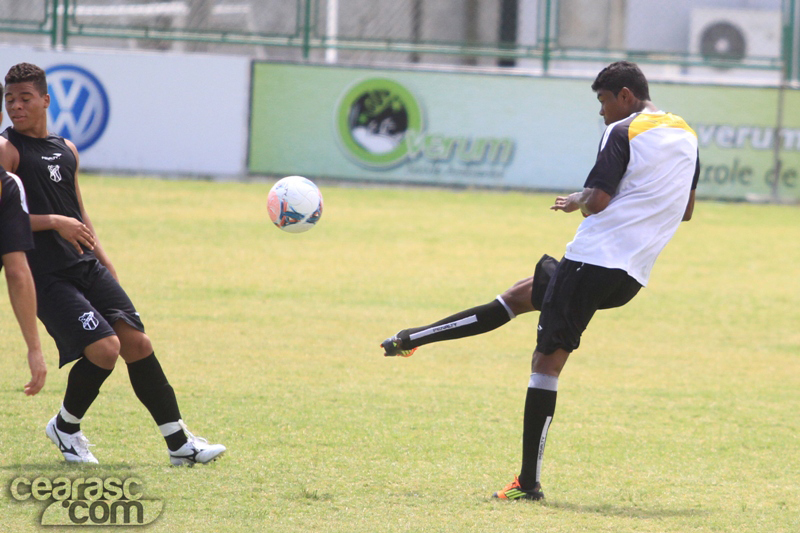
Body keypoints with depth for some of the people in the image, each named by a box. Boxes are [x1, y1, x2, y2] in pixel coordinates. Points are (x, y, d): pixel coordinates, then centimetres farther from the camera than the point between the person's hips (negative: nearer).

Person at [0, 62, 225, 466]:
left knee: (137, 342, 0)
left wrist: (106, 264, 21)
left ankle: (179, 443, 7)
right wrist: (54, 222, -18)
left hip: (88, 267, 7)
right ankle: (65, 426, 7)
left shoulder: (66, 150, 15)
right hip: (48, 277, -7)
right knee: (104, 348, -18)